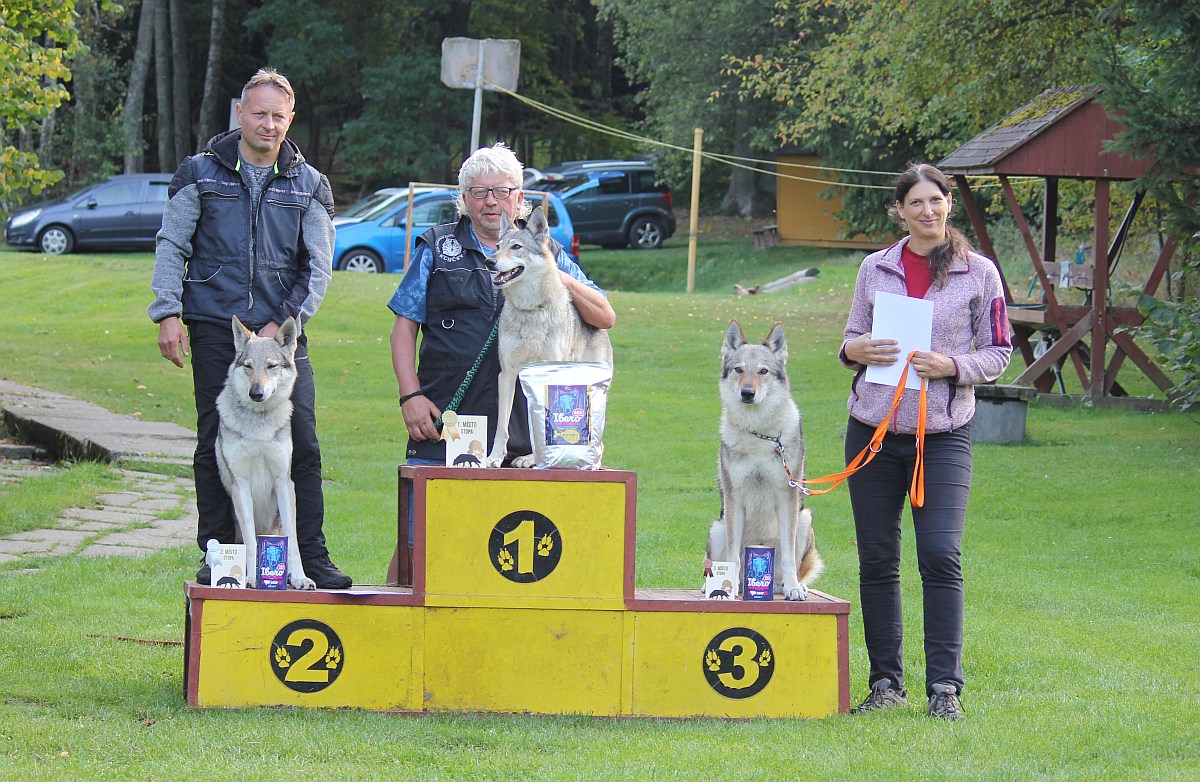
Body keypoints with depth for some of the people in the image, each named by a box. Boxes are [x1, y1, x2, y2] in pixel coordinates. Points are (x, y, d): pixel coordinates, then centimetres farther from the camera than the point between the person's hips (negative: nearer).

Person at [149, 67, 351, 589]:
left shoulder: (308, 185, 9)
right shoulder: (201, 173, 6)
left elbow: (319, 267, 8)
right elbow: (170, 247, 6)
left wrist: (284, 325, -3)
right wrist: (168, 314, -5)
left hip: (282, 332, 1)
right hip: (214, 328, -1)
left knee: (302, 443, -7)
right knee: (215, 444, 2)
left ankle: (313, 556, -3)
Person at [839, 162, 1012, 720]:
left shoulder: (979, 272, 2)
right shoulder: (875, 269, 9)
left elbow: (999, 352, 4)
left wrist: (953, 367, -14)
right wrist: (854, 351, -6)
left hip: (944, 433, -3)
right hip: (873, 426, 3)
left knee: (941, 556, -11)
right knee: (877, 559, 4)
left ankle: (945, 686, -6)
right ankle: (886, 682, 13)